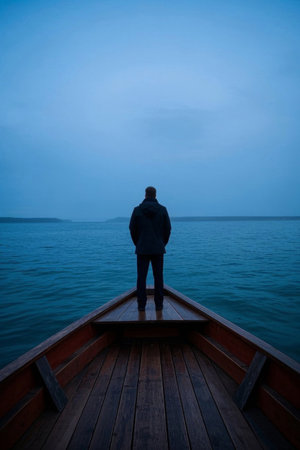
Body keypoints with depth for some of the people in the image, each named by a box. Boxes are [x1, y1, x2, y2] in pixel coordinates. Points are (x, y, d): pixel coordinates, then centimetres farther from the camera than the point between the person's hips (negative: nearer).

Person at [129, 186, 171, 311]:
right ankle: (158, 304, 11)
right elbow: (167, 229, 1)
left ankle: (141, 305, 8)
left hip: (142, 249, 0)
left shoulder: (137, 210, -3)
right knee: (158, 277, 7)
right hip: (158, 249, 1)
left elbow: (132, 229, 1)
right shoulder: (162, 209, -1)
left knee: (141, 277, 5)